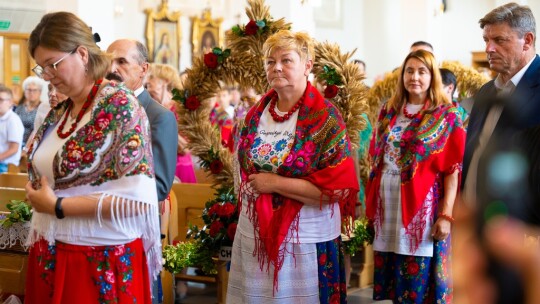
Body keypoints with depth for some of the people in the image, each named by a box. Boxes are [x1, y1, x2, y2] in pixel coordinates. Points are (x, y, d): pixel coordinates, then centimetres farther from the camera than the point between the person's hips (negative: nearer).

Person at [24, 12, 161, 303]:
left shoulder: (120, 105, -13)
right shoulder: (58, 112, 9)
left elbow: (137, 198, -21)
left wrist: (57, 206, -17)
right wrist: (38, 197, 1)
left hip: (102, 261, -7)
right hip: (50, 256, 7)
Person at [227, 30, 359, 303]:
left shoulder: (324, 117, -11)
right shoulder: (256, 114, 7)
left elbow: (338, 187, -18)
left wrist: (274, 183, -17)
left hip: (305, 241, -5)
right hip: (254, 236, 5)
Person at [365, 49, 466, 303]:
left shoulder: (446, 116, -3)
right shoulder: (388, 112, 10)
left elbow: (452, 169, -7)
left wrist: (446, 214, -13)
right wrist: (370, 203, 9)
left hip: (421, 206, -4)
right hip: (387, 206, 4)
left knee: (417, 282, 0)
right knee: (390, 278, 9)